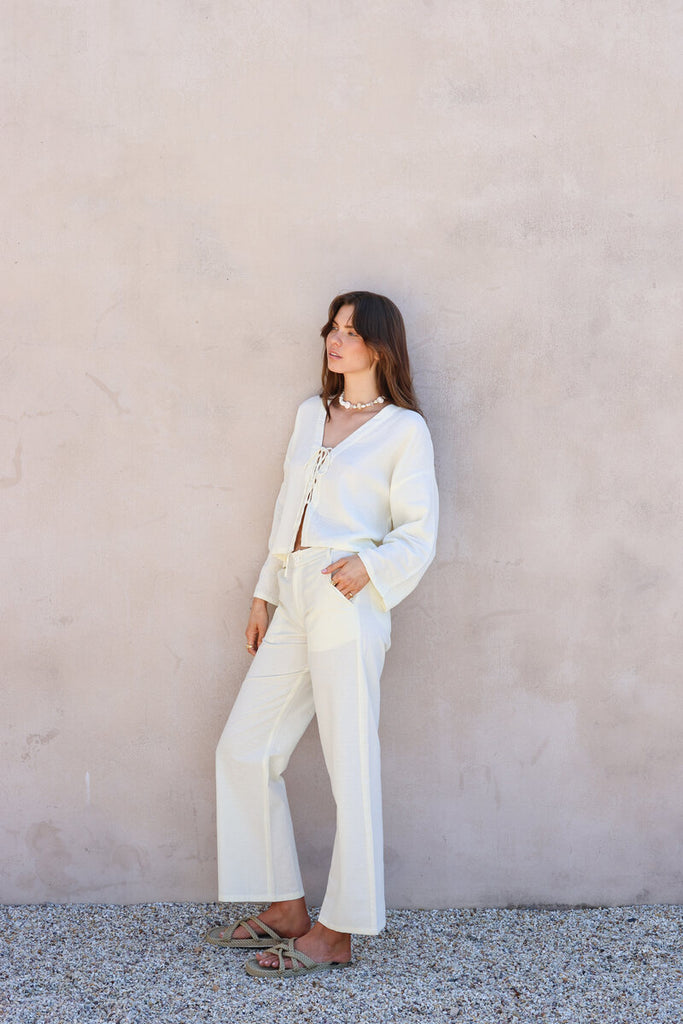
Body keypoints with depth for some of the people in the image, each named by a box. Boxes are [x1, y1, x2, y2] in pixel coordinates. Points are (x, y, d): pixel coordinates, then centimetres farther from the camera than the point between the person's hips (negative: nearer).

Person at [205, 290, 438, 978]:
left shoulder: (404, 429, 1)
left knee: (350, 763, -3)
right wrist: (265, 596, 18)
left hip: (349, 601, -7)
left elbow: (417, 534, -2)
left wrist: (371, 566, -21)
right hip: (293, 601, 7)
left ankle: (336, 935, 8)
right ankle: (286, 911, 19)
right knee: (243, 749, 7)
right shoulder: (311, 414, 19)